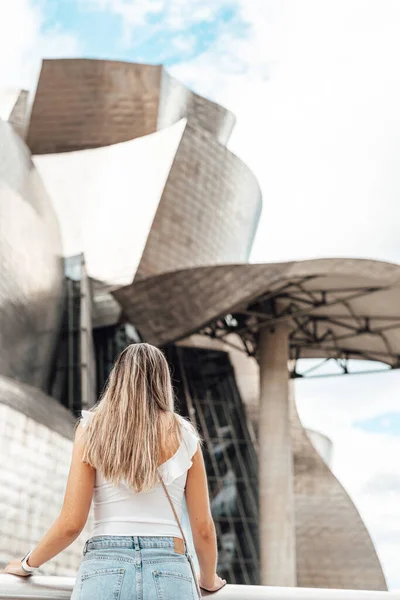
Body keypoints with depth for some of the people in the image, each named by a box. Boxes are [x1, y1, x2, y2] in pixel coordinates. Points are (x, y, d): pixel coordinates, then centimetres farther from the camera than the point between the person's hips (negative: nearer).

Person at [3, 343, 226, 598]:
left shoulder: (93, 428, 5)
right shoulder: (184, 436, 8)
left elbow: (71, 524, 1)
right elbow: (203, 529, 9)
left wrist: (27, 564, 19)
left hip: (105, 571, 0)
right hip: (170, 576, 1)